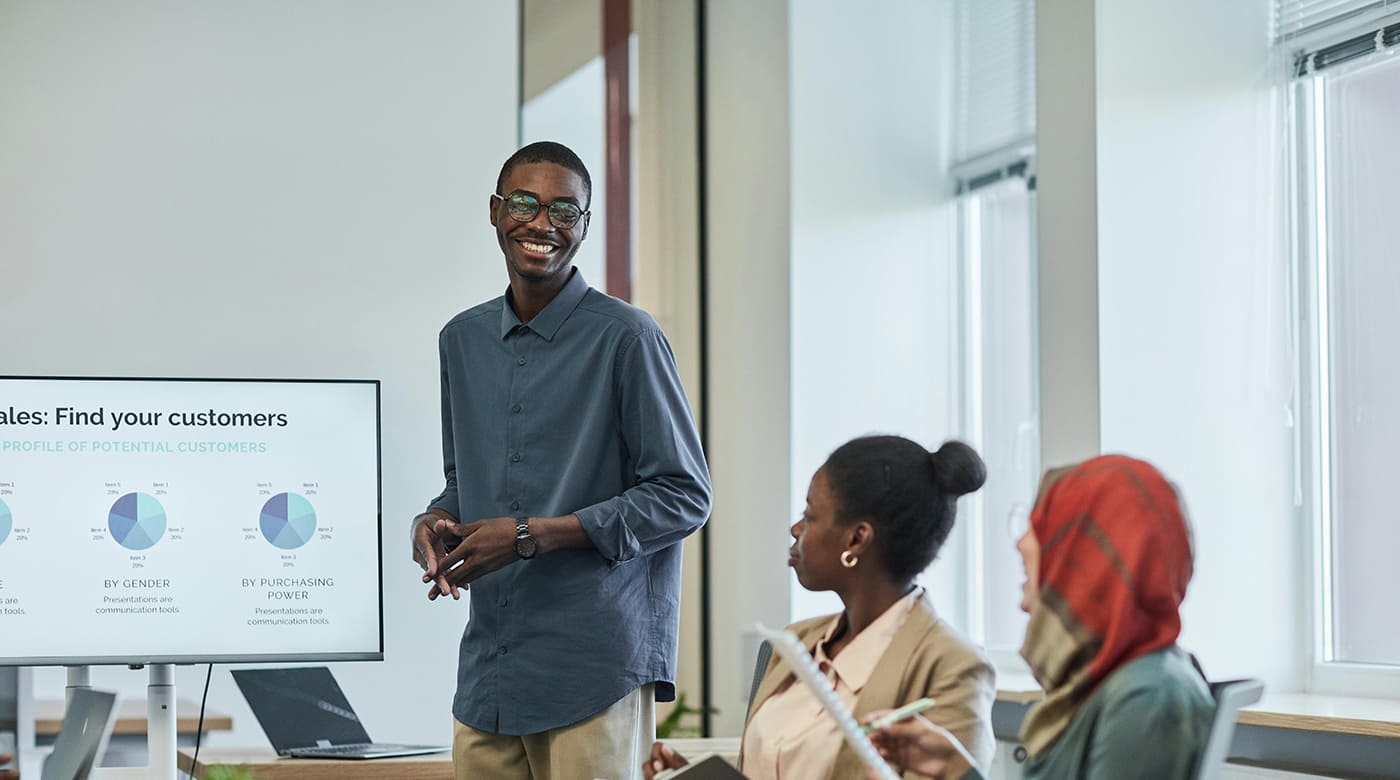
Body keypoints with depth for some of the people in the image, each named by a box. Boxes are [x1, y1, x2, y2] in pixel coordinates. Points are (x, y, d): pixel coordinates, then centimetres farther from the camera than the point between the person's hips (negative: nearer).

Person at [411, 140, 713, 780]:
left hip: (595, 672, -5)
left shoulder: (625, 338, -5)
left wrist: (533, 535, -13)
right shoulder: (463, 340, 14)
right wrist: (433, 523, 2)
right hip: (488, 672, 5)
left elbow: (684, 496, -7)